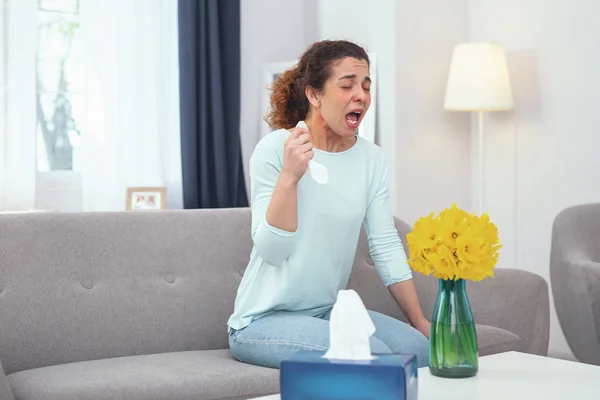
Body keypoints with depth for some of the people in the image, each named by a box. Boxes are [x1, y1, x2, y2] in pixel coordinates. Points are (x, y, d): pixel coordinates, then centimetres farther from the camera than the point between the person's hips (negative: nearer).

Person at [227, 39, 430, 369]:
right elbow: (272, 251, -18)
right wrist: (289, 177, -29)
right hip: (264, 319, -5)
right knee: (372, 355, -26)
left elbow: (386, 247, 3)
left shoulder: (371, 157, 1)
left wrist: (422, 324, 0)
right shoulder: (274, 149, -13)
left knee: (420, 348, -15)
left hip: (328, 311, 6)